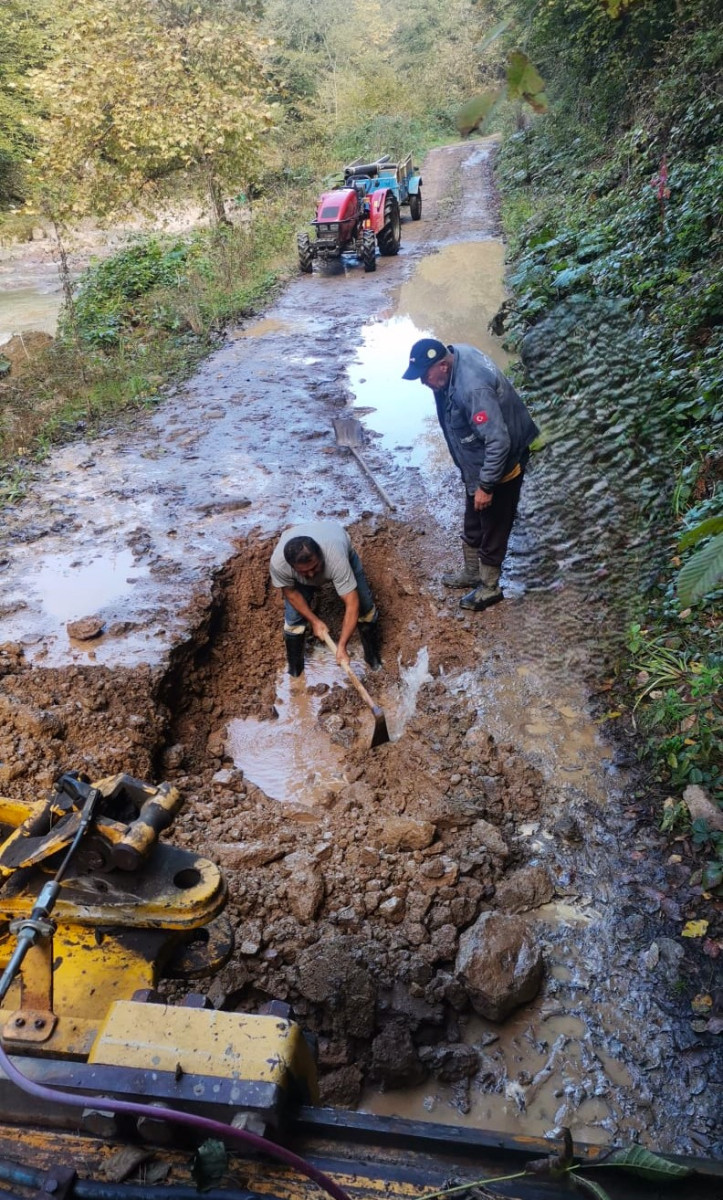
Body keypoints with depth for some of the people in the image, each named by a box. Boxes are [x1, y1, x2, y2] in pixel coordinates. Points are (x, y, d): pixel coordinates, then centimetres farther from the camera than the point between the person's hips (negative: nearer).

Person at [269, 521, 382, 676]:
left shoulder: (336, 558, -48)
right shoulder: (278, 563, -40)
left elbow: (352, 604, -42)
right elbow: (290, 592, -18)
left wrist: (342, 645, -43)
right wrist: (314, 621, -16)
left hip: (343, 551, -1)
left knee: (365, 606, -4)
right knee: (294, 618, -4)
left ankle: (372, 655, 23)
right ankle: (294, 667, 23)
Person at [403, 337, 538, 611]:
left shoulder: (474, 388, -36)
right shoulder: (456, 355, -6)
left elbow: (498, 442, -33)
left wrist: (485, 486, -24)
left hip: (499, 468, -9)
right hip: (477, 465, 9)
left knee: (492, 529, 10)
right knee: (472, 526, 24)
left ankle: (490, 588, 29)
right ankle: (471, 573, 45)